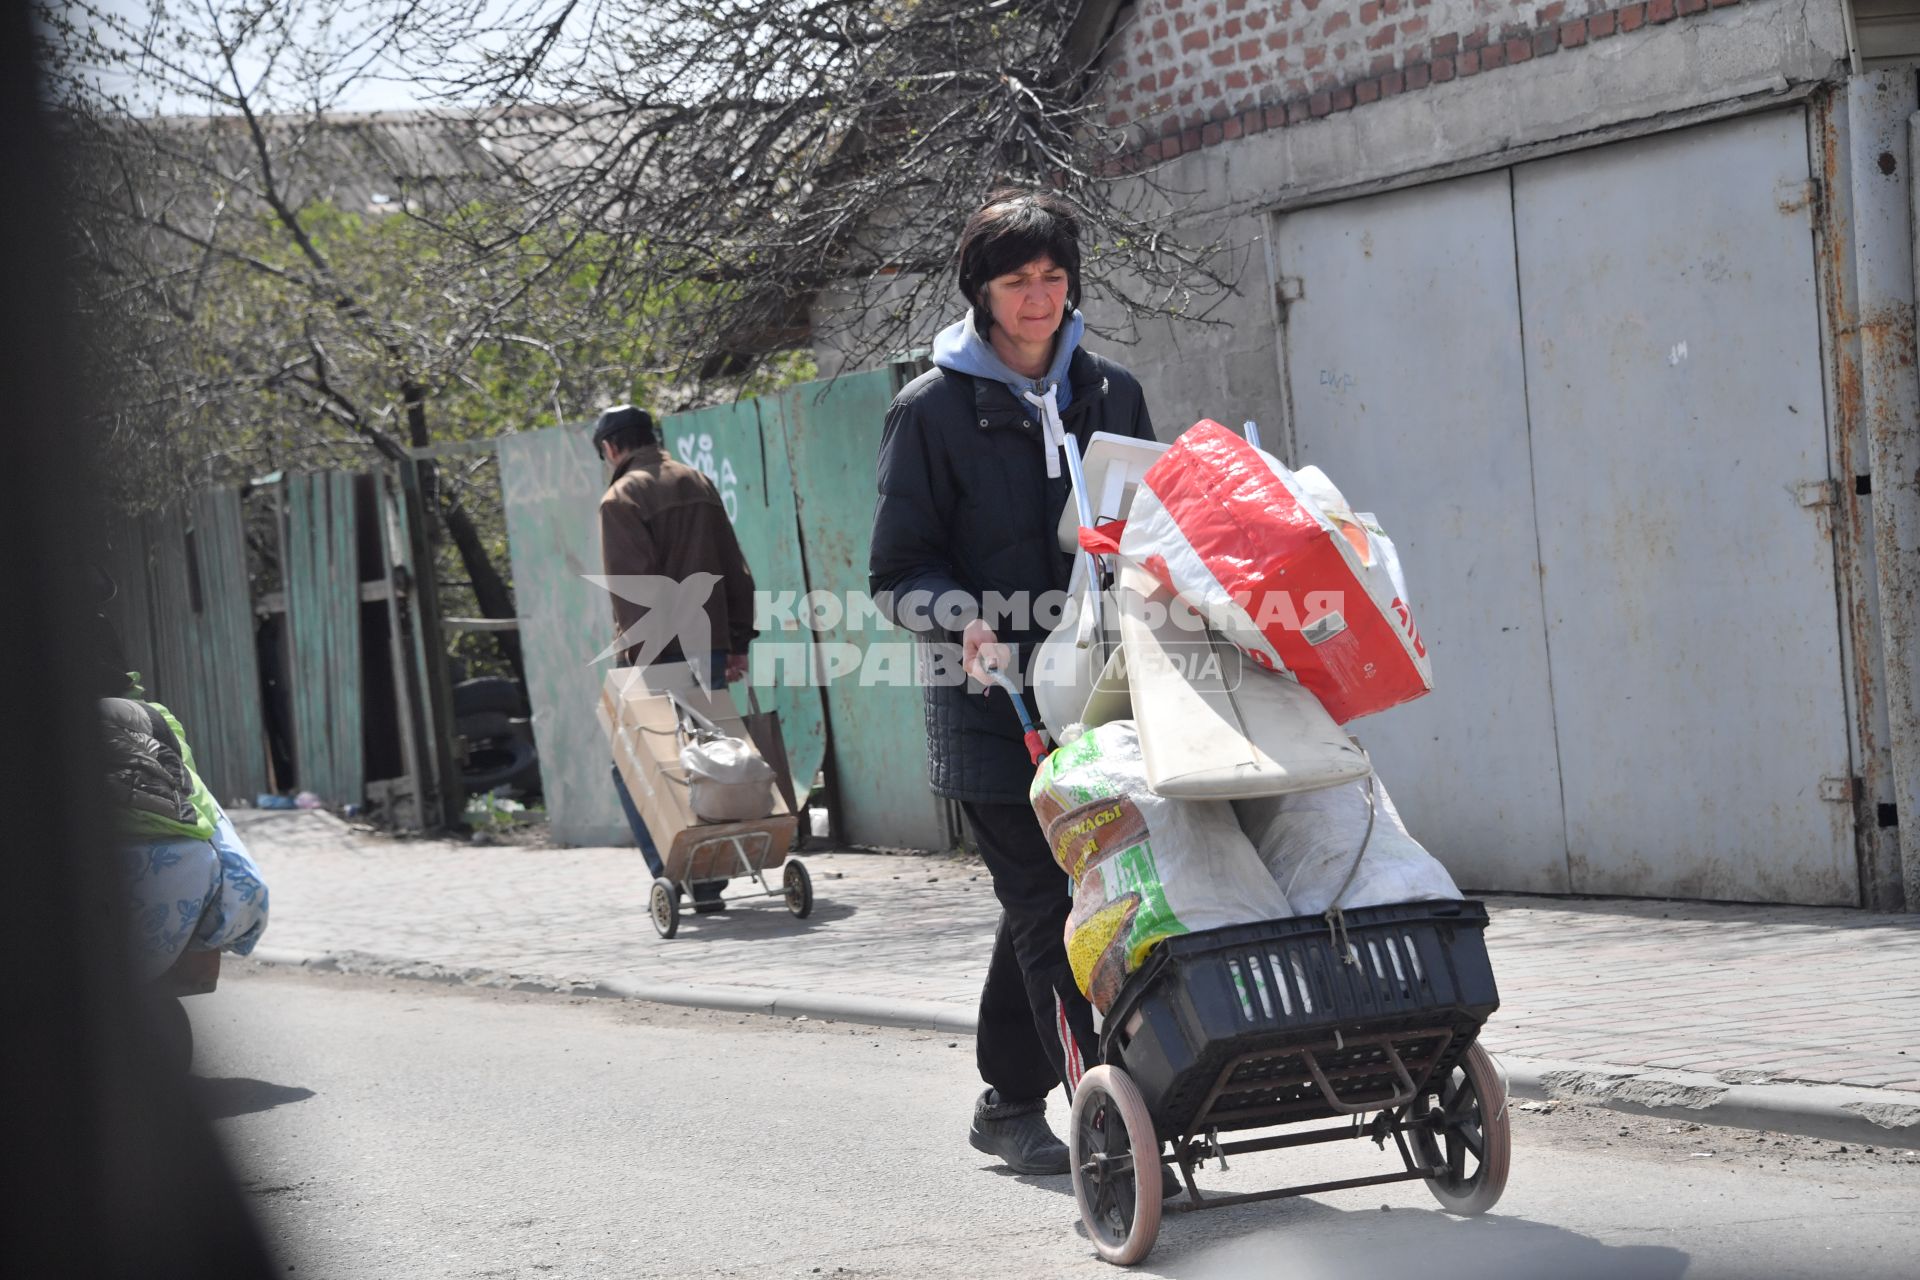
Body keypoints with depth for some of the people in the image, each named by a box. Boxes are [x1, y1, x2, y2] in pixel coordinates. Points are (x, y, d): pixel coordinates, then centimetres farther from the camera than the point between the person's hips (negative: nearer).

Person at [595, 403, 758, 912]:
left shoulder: (621, 498, -6)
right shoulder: (698, 484, 13)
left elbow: (632, 584, -15)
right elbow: (736, 569, 13)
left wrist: (637, 651, -15)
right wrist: (738, 641, 14)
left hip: (657, 657, -6)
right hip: (710, 649, 6)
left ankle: (670, 874, -1)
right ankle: (709, 883, 9)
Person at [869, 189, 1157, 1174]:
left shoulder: (1109, 395, 13)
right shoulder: (935, 409, 1)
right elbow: (899, 573, 0)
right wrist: (966, 618, -19)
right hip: (992, 697, -4)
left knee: (1040, 903, 13)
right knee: (1044, 903, -9)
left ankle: (1008, 1104, 25)